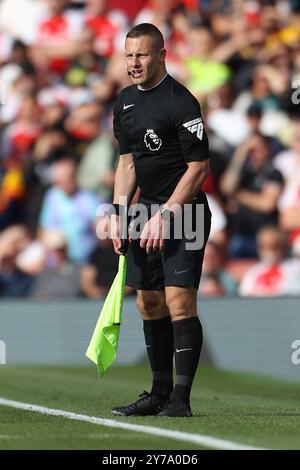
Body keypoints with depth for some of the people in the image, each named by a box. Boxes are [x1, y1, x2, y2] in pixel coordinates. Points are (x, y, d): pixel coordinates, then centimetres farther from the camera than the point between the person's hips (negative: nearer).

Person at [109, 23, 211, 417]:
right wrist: (119, 212, 9)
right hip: (147, 210, 8)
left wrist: (165, 214, -18)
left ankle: (180, 399, -14)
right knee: (149, 304, 11)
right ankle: (159, 394, 20)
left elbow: (198, 167, -15)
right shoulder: (126, 101, 11)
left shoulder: (181, 102, -14)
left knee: (179, 302, -15)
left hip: (184, 211, -8)